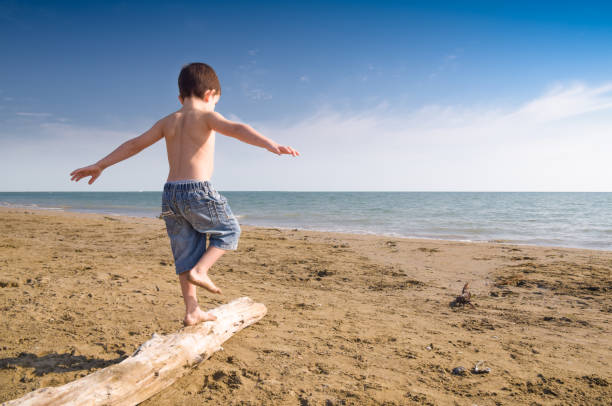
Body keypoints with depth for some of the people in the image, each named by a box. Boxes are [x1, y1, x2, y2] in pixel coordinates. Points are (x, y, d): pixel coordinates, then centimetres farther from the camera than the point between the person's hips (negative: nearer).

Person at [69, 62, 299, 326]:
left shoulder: (167, 122, 15)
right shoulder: (206, 116, -1)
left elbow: (133, 145, 20)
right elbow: (235, 129, -20)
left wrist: (100, 166, 29)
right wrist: (271, 145, -33)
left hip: (170, 194, 6)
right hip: (198, 191, -6)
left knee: (186, 255, 13)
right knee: (229, 230, 17)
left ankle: (192, 311, 19)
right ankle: (200, 270, 1)